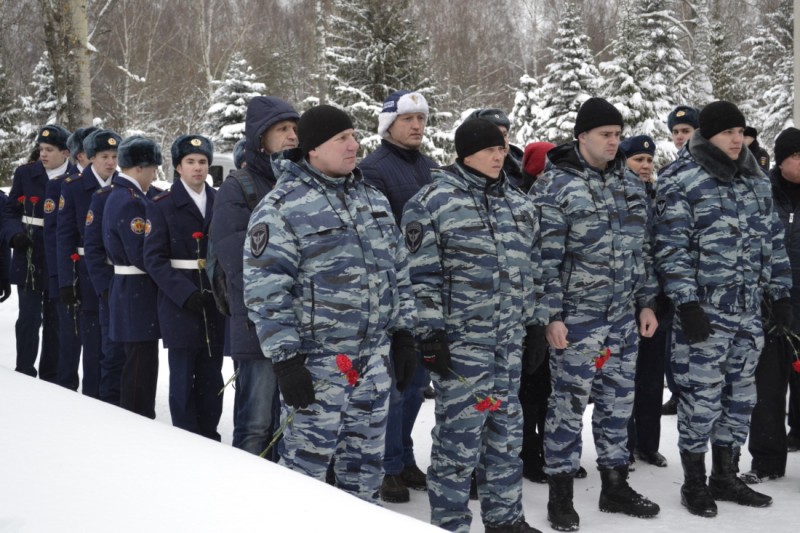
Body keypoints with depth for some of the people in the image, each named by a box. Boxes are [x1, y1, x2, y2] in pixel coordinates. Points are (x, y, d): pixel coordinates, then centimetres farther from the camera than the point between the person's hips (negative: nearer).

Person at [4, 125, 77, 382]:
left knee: (56, 320, 9)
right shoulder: (25, 174, 2)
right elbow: (10, 211, 7)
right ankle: (24, 374, 12)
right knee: (29, 318, 1)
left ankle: (51, 377, 20)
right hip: (30, 259, 1)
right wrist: (15, 234, -12)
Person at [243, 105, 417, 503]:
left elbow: (396, 271, 17)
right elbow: (266, 292, -14)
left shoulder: (373, 199, 11)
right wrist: (285, 360, -17)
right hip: (316, 363, -6)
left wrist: (403, 335, 13)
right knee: (306, 462, 2)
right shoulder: (281, 207, -11)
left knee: (366, 463, 15)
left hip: (374, 358, 6)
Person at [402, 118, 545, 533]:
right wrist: (430, 335, -14)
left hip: (510, 339, 7)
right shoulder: (433, 202, -8)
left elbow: (531, 271, 19)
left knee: (506, 430, 15)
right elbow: (421, 276, -11)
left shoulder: (519, 204, 13)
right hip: (460, 339, -7)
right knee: (459, 435, -2)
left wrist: (534, 326, 16)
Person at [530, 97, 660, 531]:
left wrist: (647, 302, 13)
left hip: (624, 316, 6)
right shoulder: (554, 185, -9)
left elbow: (642, 249, 17)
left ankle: (615, 486, 26)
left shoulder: (629, 183, 12)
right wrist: (551, 315, -16)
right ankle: (560, 496, 12)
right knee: (569, 403, 0)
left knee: (618, 402, 13)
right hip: (577, 316, -6)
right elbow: (546, 257, -13)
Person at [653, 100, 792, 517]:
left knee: (740, 395, 13)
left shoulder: (755, 180, 12)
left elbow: (772, 240, 17)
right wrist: (686, 303, -18)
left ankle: (725, 477, 26)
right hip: (703, 310, -6)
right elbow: (672, 248, -13)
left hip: (748, 310, 7)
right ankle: (694, 483, 14)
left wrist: (780, 294, 13)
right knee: (701, 397, 0)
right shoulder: (682, 181, -9)